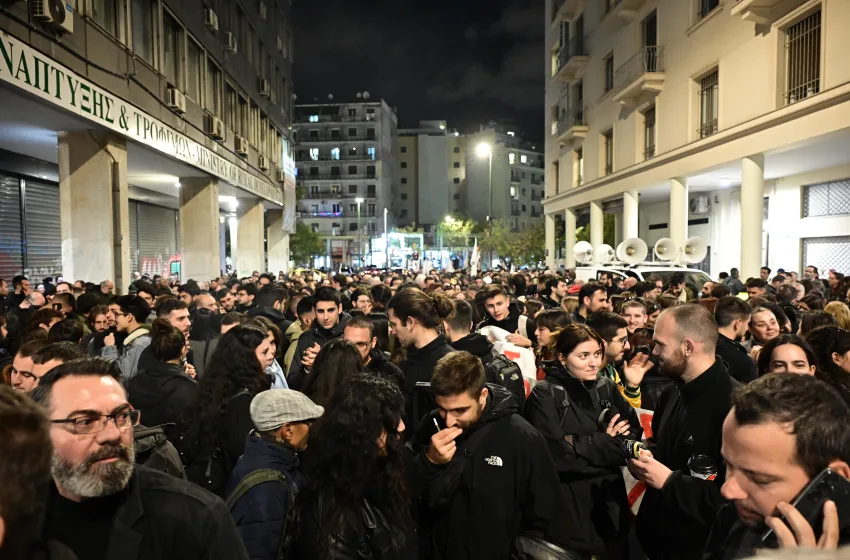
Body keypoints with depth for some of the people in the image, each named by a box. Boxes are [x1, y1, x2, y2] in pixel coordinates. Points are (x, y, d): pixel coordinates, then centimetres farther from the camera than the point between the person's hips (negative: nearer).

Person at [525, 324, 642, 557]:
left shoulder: (608, 388, 4)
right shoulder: (545, 394, -11)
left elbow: (633, 438, -2)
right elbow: (558, 455, -18)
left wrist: (580, 445, -17)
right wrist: (606, 442, -11)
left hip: (610, 498, 5)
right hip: (568, 503, -4)